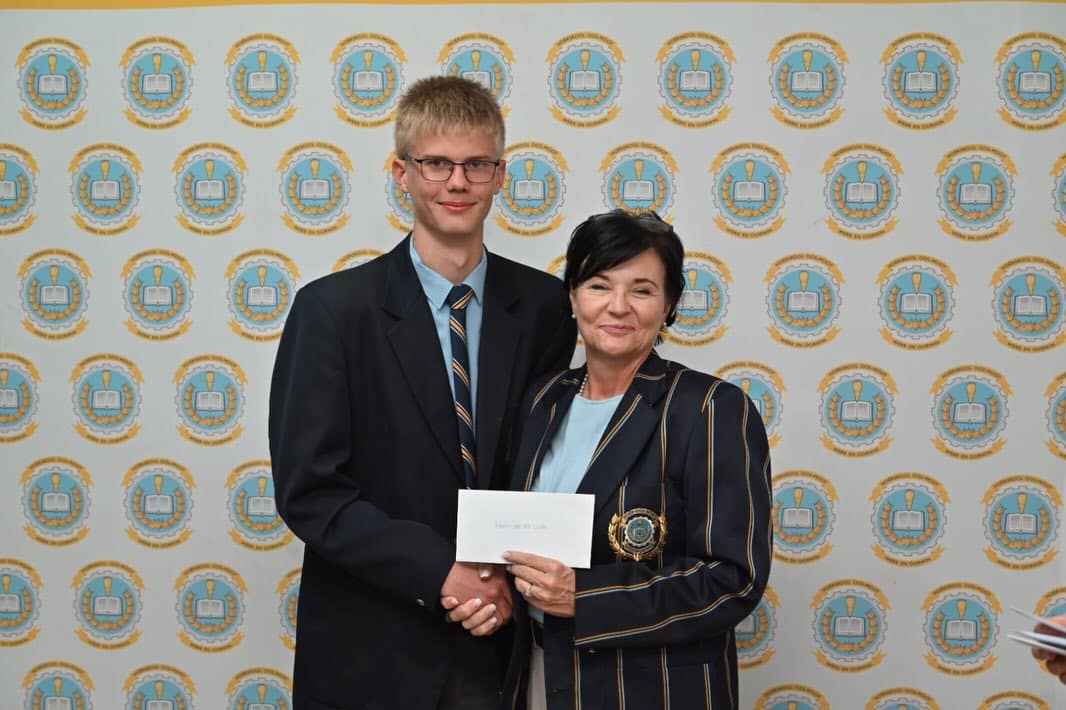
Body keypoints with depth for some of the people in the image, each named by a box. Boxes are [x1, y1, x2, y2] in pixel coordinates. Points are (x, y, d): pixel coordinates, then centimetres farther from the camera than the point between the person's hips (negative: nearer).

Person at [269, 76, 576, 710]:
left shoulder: (544, 306, 0)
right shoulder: (332, 310, -8)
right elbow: (307, 491, -11)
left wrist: (511, 580, -10)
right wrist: (441, 575, -17)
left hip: (500, 647, 3)